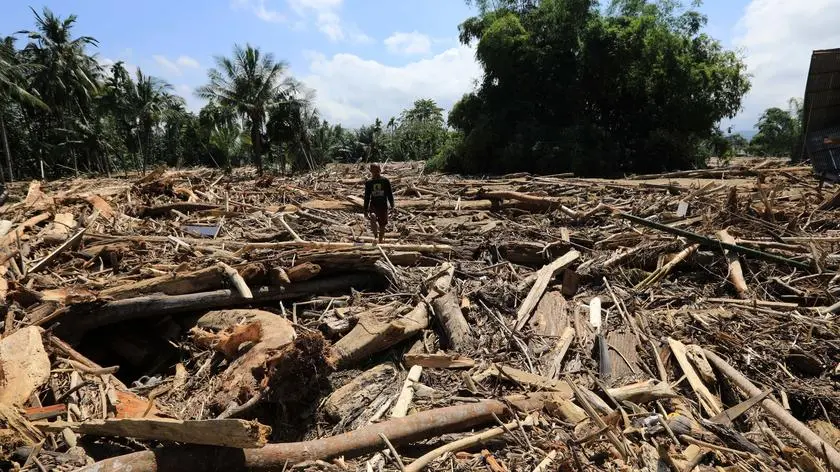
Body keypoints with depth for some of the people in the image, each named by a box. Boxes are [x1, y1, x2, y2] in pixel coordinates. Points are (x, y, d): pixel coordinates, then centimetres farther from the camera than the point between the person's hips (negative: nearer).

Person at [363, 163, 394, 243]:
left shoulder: (386, 181, 0)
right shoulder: (368, 183, 4)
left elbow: (389, 194, 5)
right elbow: (366, 197, 8)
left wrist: (392, 205, -1)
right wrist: (365, 210, 6)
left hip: (383, 206, 0)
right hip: (373, 206, 0)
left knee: (382, 225, 8)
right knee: (372, 217, -33)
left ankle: (381, 241, 25)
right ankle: (376, 234, -29)